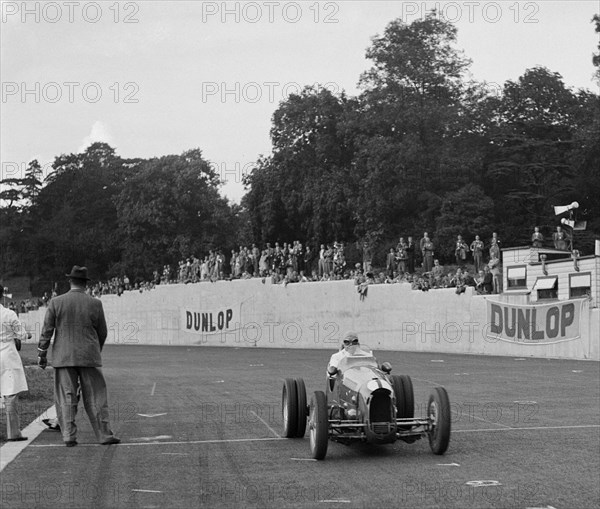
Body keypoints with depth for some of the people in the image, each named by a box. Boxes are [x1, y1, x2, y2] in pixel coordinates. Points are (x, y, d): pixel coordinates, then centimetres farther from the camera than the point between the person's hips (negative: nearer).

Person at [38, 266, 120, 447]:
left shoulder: (56, 303, -1)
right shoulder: (95, 304, -2)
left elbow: (46, 331, 0)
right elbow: (102, 333, 6)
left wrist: (41, 355, 8)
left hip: (63, 357, 1)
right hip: (89, 357, -1)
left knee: (66, 398, 5)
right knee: (95, 397, 5)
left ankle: (69, 436, 3)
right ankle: (104, 435, 5)